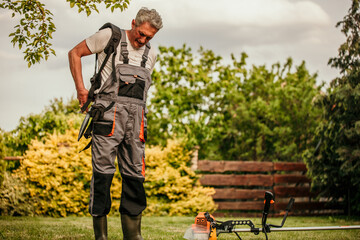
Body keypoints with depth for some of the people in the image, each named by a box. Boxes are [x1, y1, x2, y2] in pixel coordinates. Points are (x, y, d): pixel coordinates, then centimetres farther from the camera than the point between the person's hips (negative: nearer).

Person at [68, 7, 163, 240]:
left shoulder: (151, 54, 18)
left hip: (136, 115, 5)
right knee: (103, 170, -8)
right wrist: (81, 87, -1)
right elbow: (75, 53, 8)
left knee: (136, 174, 3)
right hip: (110, 111, -5)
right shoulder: (110, 36, 3)